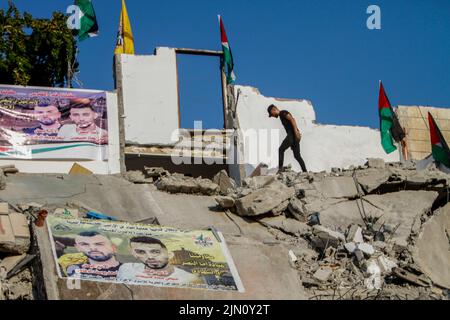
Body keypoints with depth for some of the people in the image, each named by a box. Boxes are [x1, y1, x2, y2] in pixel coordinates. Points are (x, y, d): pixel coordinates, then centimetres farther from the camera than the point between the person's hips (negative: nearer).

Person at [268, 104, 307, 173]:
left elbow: (292, 120, -16)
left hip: (292, 135, -10)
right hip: (292, 136, 10)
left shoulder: (283, 113, -2)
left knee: (281, 150, -13)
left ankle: (280, 168, -19)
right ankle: (305, 171, 3)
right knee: (297, 156, 7)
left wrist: (296, 132, -24)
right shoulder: (281, 116, 27)